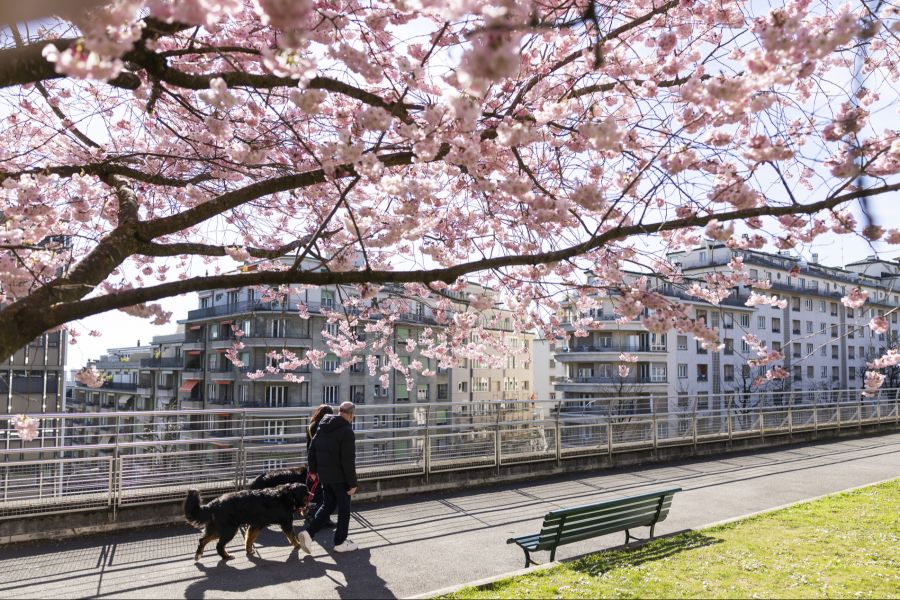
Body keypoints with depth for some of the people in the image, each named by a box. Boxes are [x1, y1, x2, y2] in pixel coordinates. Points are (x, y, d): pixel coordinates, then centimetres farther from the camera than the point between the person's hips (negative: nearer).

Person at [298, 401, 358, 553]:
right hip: (340, 477, -7)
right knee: (344, 508, 9)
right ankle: (340, 542, 17)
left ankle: (308, 533, 7)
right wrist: (352, 483, -14)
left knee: (328, 505, 19)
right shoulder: (346, 431, -19)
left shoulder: (322, 427, 6)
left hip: (324, 475, 7)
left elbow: (312, 450, 12)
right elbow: (348, 460, -20)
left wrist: (313, 470, 20)